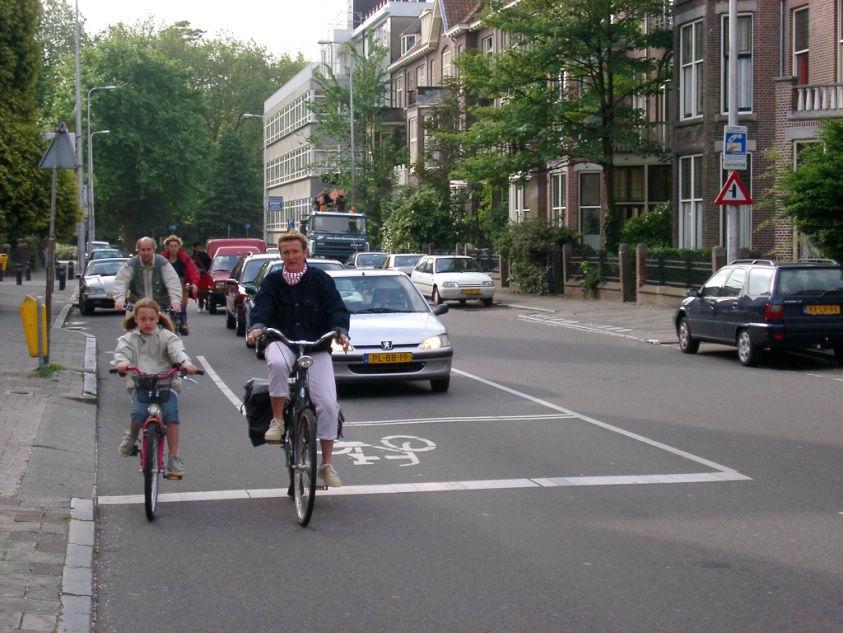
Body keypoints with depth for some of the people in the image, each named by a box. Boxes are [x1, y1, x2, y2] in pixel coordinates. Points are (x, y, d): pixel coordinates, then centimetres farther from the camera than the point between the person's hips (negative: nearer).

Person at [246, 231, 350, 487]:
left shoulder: (320, 279, 2)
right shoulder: (273, 281, 5)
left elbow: (336, 308, -5)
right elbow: (262, 306, -8)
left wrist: (340, 331, -25)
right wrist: (257, 326, -30)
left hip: (316, 346, 0)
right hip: (281, 341, 0)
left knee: (328, 403, -11)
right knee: (278, 363, -39)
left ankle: (327, 464, 2)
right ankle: (277, 420, -18)